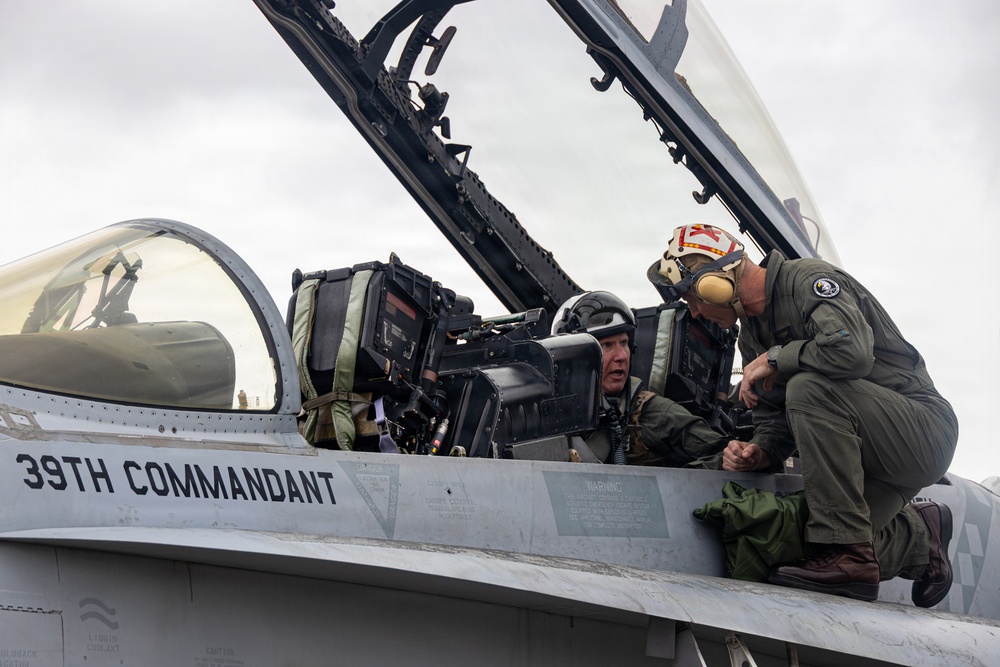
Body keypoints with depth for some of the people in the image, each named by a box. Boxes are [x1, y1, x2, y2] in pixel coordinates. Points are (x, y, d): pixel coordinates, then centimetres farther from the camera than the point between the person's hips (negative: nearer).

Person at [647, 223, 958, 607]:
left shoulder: (808, 281, -15)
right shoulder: (751, 335, 13)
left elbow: (852, 351, -34)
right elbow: (773, 417, 14)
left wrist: (774, 359, -19)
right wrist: (759, 453, -9)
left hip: (922, 431, -9)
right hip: (865, 456, 9)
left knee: (808, 388, -31)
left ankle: (846, 558, -28)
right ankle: (920, 537, 26)